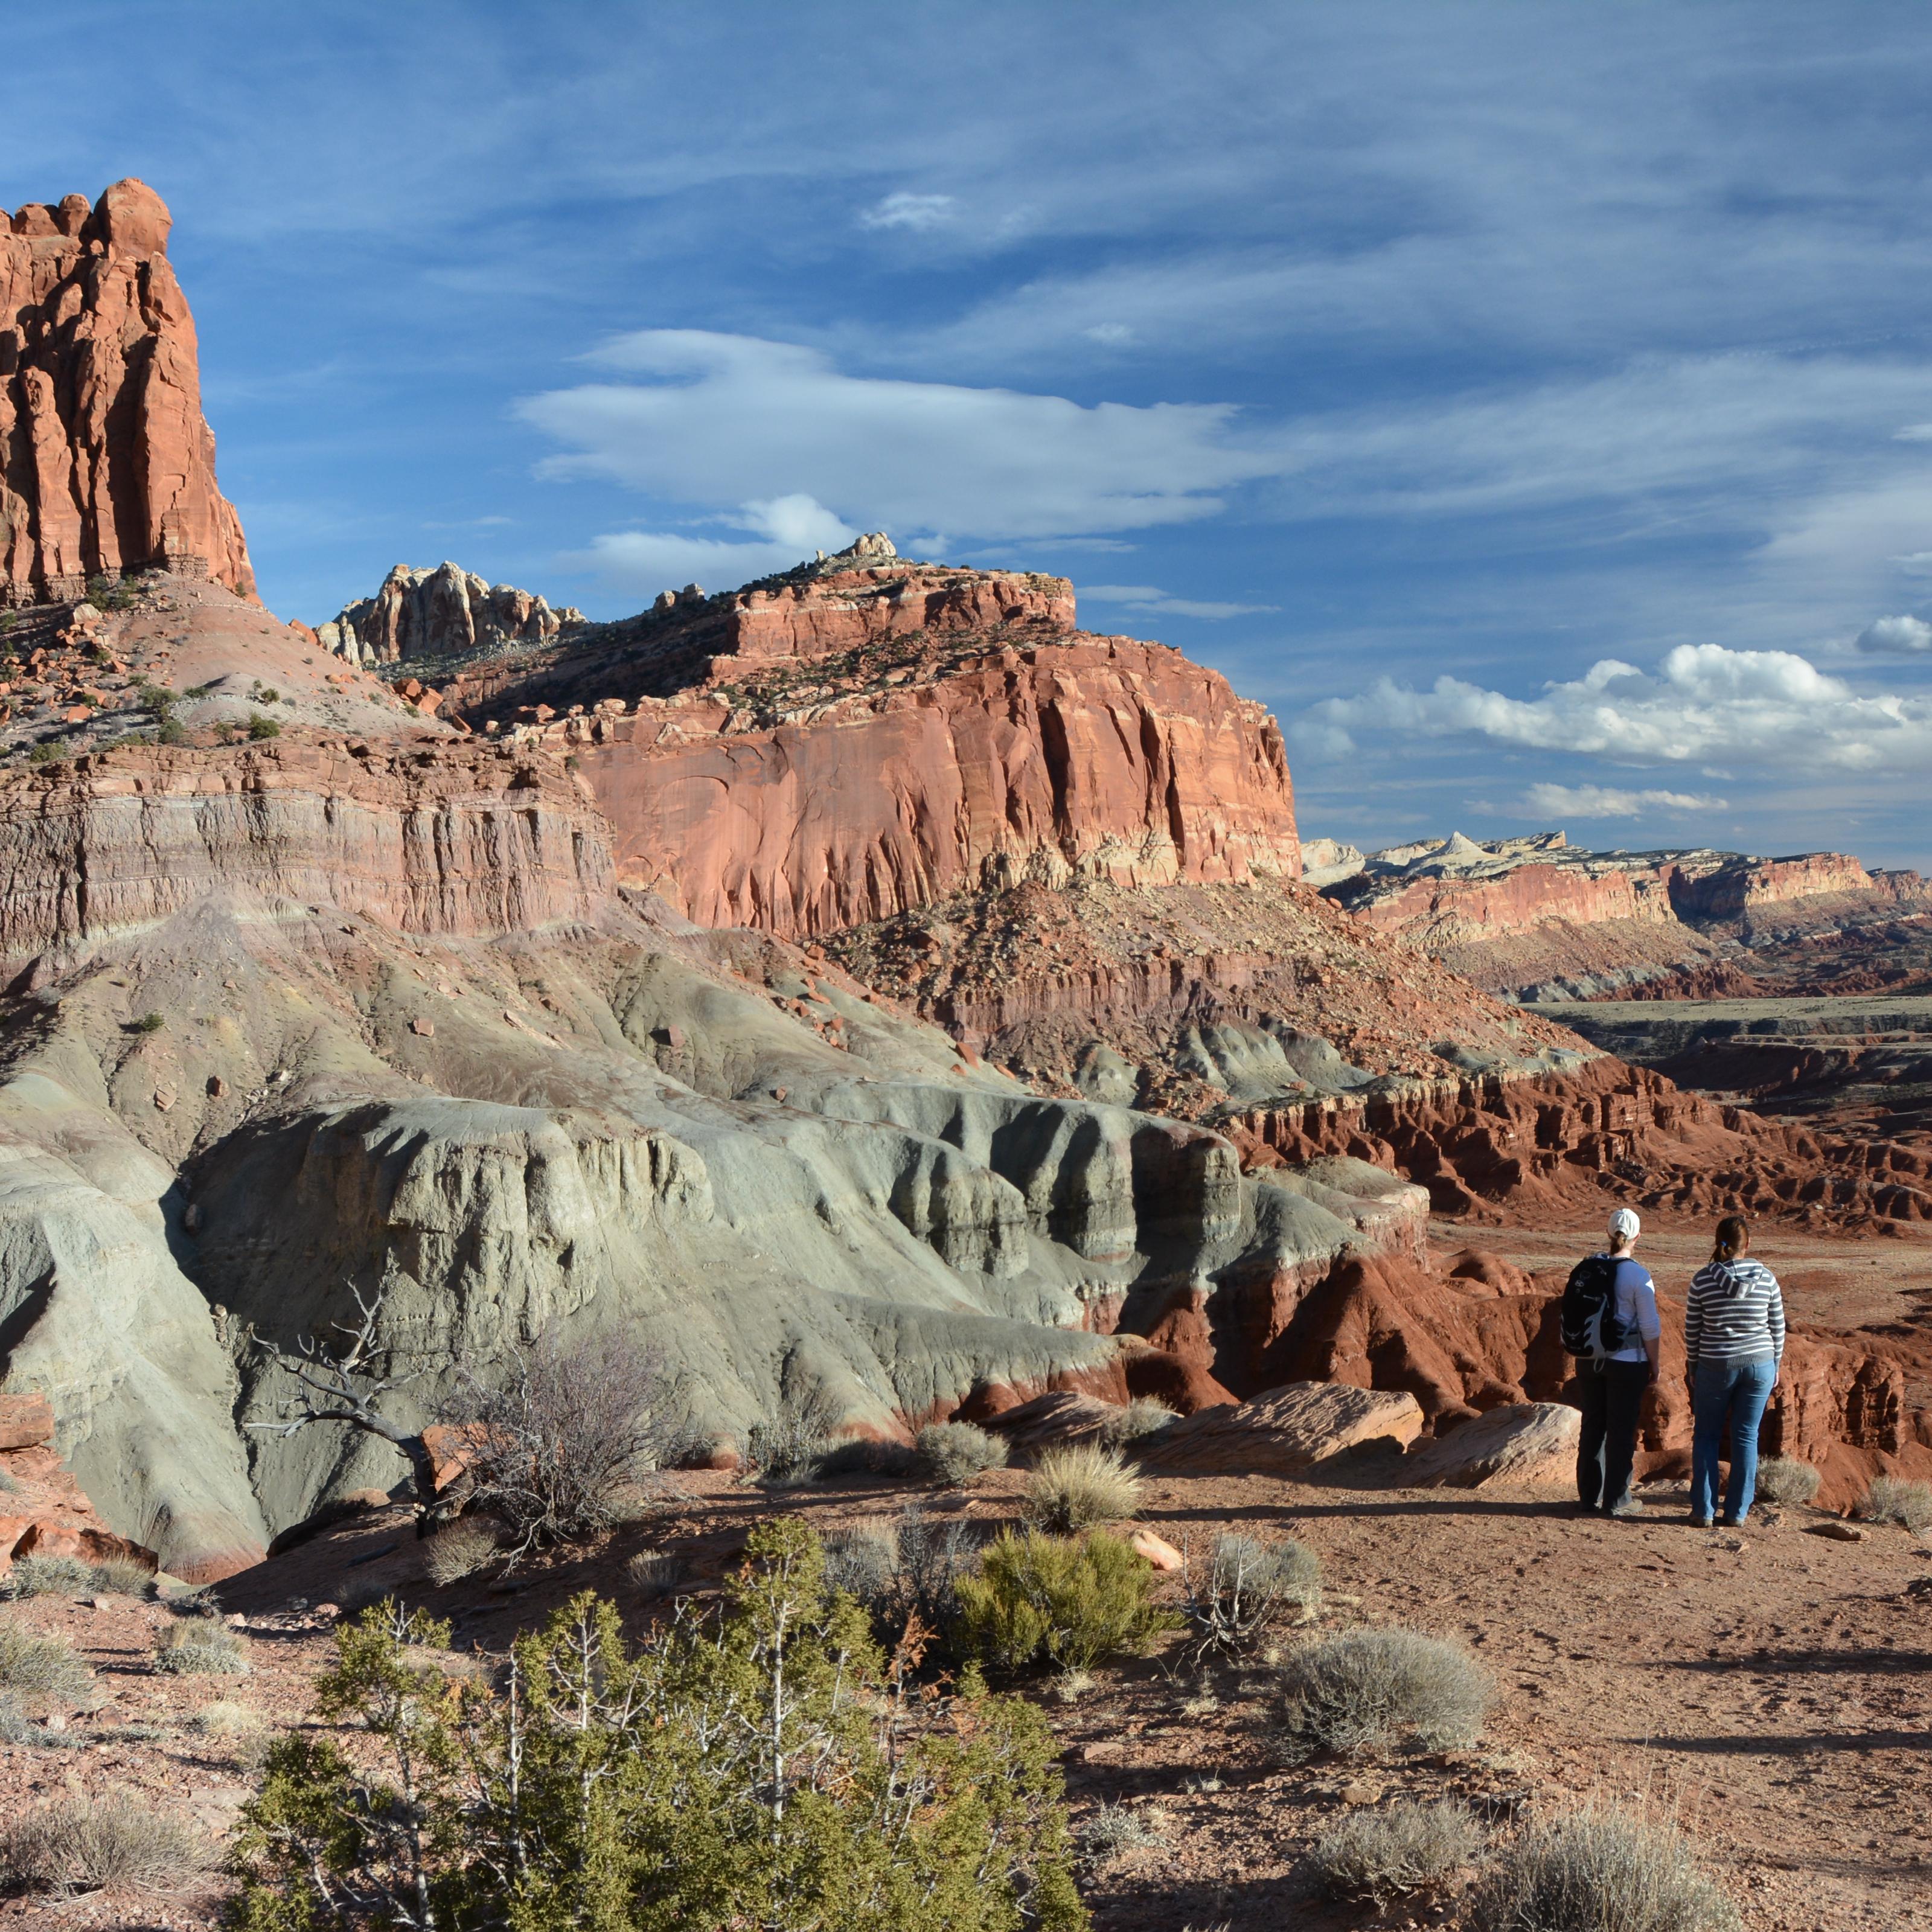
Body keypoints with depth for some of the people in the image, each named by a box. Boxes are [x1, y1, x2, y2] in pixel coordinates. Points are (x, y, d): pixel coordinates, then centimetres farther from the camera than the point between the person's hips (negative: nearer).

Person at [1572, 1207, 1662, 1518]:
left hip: (1589, 1360, 5)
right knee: (1621, 1431, 3)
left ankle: (1589, 1495, 19)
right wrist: (1653, 1364, 1)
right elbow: (1650, 1326, -10)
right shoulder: (1638, 1275, -13)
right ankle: (1616, 1501, 8)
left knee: (1592, 1426, 13)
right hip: (1626, 1363, -5)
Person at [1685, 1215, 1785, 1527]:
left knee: (1706, 1437, 10)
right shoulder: (1766, 1278, -3)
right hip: (1759, 1364, 1)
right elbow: (1777, 1327, 4)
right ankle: (1737, 1511, 13)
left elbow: (1692, 1329, -1)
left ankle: (1704, 1511, 7)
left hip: (1715, 1366, -1)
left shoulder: (1702, 1279, -7)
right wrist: (1774, 1366, 16)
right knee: (1746, 1437, 10)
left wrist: (1692, 1367, 11)